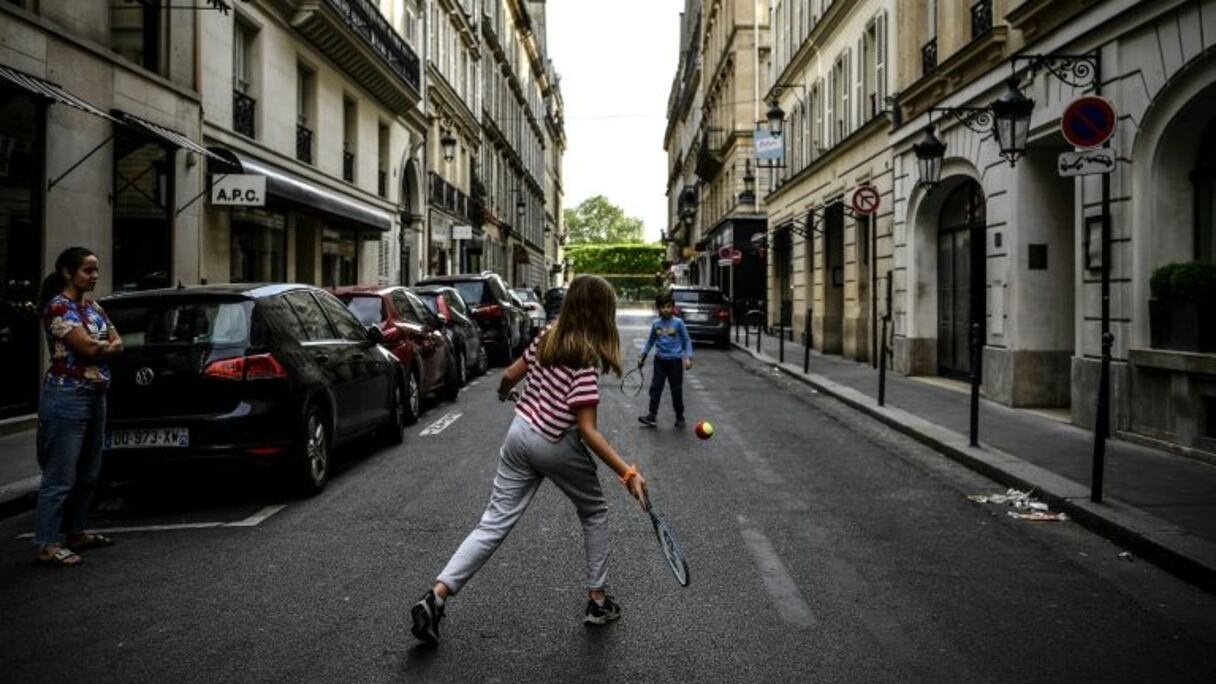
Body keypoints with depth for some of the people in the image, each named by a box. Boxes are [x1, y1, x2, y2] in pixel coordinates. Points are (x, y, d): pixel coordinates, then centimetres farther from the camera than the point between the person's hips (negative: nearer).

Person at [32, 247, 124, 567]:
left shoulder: (94, 308, 15)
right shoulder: (58, 307, -11)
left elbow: (118, 345, 10)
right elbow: (87, 347, -19)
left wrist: (98, 347, -9)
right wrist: (107, 345, 0)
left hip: (96, 395, 9)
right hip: (67, 396, -9)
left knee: (88, 474, 15)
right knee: (61, 477, -6)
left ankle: (75, 532, 26)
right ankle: (48, 546, -1)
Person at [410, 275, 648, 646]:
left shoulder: (548, 337, 1)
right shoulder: (586, 358, -19)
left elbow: (509, 375, 13)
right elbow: (587, 430, -23)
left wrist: (503, 394, 37)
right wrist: (628, 473, -25)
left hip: (520, 432, 6)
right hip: (557, 446, -6)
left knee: (494, 523, 6)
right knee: (595, 512, 19)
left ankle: (435, 597, -5)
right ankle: (598, 600, 24)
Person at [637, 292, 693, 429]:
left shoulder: (678, 322, -5)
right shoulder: (656, 324, 4)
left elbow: (687, 340, 0)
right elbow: (650, 341, 17)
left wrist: (688, 357, -9)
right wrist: (642, 356, 15)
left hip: (675, 361, -3)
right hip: (660, 360, 3)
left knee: (677, 390, 4)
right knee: (655, 388, 1)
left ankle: (680, 417, 16)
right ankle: (652, 415, 6)